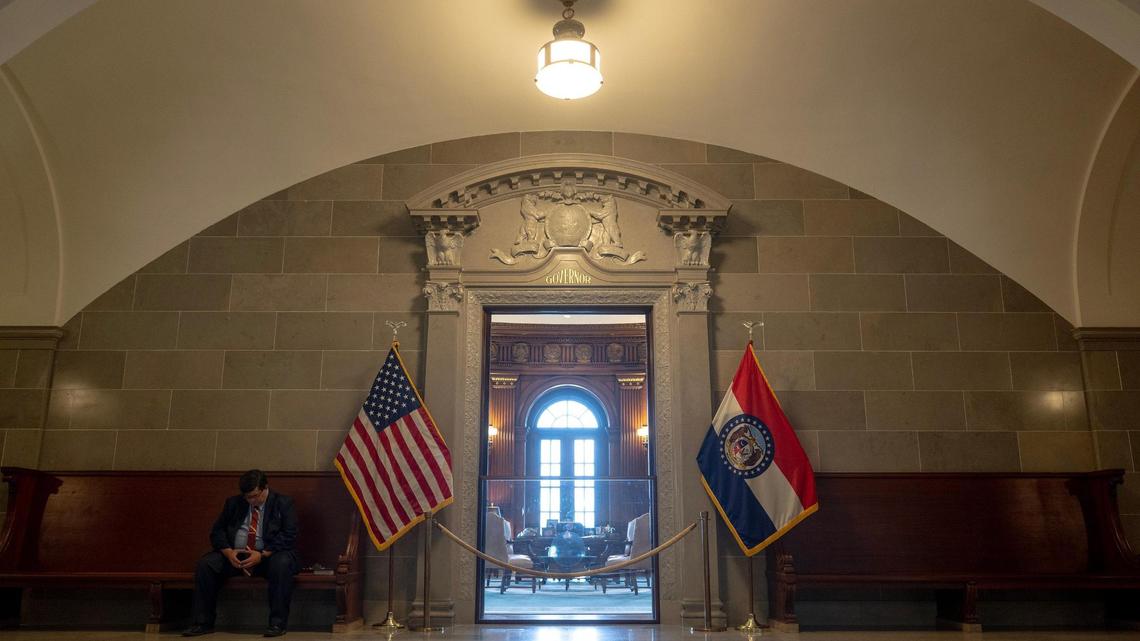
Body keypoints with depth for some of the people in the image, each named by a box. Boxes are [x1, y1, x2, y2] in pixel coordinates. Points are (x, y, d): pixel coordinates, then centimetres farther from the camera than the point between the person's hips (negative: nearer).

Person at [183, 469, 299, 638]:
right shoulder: (233, 503, 11)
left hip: (269, 556, -4)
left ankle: (277, 623, -29)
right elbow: (217, 532, 8)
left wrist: (261, 555, -23)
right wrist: (229, 552, -12)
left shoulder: (283, 504, -2)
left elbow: (288, 537, -12)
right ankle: (203, 623, -10)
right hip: (235, 555, 4)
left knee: (282, 563, -36)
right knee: (205, 564, -19)